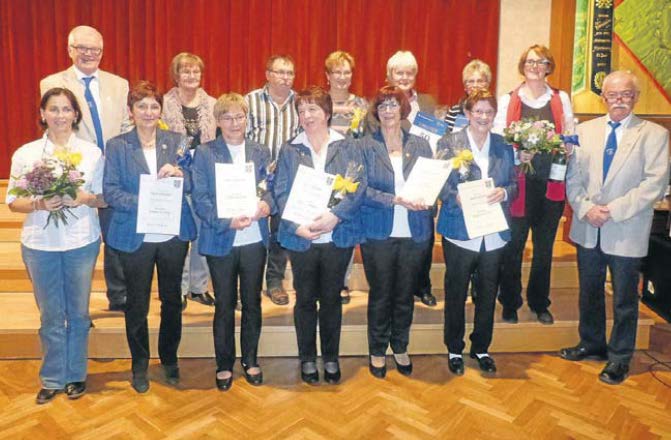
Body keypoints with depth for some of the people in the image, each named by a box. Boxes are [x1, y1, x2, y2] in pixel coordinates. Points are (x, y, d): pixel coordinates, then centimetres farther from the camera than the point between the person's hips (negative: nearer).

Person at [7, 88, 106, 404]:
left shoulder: (92, 152, 1)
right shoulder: (25, 153, 1)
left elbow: (105, 198, 4)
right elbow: (13, 202, 3)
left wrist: (85, 199, -16)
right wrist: (39, 204, -16)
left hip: (82, 243, 0)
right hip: (40, 245, 0)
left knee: (78, 312, 11)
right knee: (50, 315, 9)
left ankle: (76, 375, 29)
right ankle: (52, 379, 27)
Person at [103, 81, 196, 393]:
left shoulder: (176, 141, 5)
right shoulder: (116, 146, 1)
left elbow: (195, 185, 2)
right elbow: (110, 191, -7)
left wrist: (180, 174, -20)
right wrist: (141, 203, -22)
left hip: (174, 234, 2)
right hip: (135, 236, -1)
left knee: (172, 299, 13)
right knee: (137, 304, 10)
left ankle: (169, 359, 32)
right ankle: (139, 365, 28)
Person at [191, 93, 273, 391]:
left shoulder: (260, 152, 8)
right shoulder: (205, 153, -1)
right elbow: (200, 199, -8)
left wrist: (266, 203, -18)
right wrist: (227, 222, -22)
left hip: (254, 239, 3)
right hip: (221, 241, -2)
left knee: (252, 303, 13)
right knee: (224, 305, 9)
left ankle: (250, 360, 30)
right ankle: (224, 364, 25)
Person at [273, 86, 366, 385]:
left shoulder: (348, 148, 3)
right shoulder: (289, 150, 5)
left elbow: (358, 187, -7)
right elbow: (281, 193, -2)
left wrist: (334, 215, -21)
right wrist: (297, 226, -18)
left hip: (338, 235, 0)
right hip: (301, 238, 1)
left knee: (331, 298, 11)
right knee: (305, 299, 10)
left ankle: (331, 358, 27)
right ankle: (307, 359, 26)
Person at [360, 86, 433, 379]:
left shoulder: (420, 146, 7)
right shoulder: (365, 146, -2)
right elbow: (362, 189, -10)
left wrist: (424, 200, -16)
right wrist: (395, 200, -22)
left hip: (414, 232, 3)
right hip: (378, 232, -2)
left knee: (405, 294, 14)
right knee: (380, 295, 9)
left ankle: (400, 348, 33)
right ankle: (377, 351, 27)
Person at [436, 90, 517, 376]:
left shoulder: (503, 146, 8)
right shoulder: (449, 143, -3)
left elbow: (514, 184, 8)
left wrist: (504, 192, -14)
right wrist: (456, 197, -24)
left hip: (494, 234, 3)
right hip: (460, 232, -3)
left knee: (488, 295, 13)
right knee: (455, 295, 9)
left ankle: (481, 348, 31)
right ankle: (454, 350, 27)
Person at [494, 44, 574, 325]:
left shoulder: (561, 99, 11)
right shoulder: (507, 100, 4)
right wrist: (516, 154, -19)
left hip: (551, 182, 2)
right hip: (518, 182, -2)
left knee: (545, 246, 11)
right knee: (513, 246, 2)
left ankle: (540, 303, 26)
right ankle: (510, 304, 18)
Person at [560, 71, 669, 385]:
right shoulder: (585, 130, 7)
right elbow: (573, 177, 4)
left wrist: (614, 210, -19)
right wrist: (586, 208, -12)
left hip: (626, 232, -3)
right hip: (588, 229, 3)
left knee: (625, 299, 8)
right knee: (589, 291, 17)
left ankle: (619, 357, 25)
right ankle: (591, 343, 37)